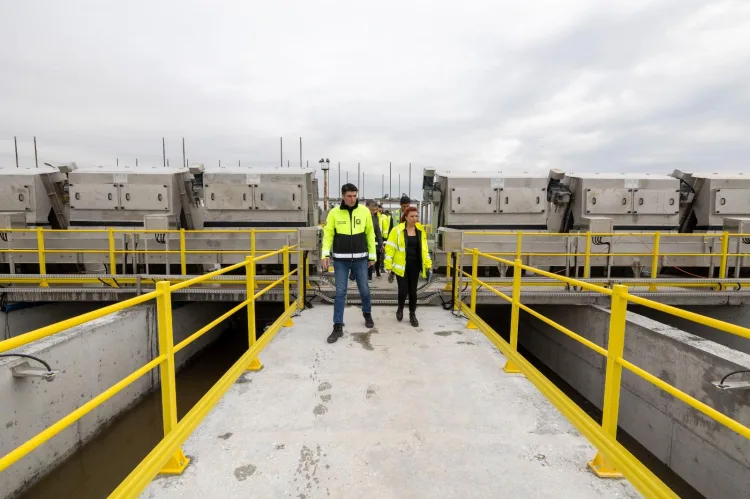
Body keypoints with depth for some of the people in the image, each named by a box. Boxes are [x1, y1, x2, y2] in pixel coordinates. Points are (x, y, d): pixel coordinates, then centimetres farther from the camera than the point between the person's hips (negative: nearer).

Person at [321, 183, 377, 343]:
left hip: (360, 258, 1)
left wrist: (372, 255, 6)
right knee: (340, 292, 1)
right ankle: (338, 327, 10)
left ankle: (367, 314, 40)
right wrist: (325, 254, -14)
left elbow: (370, 234, 4)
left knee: (364, 290, 11)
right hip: (340, 259, -1)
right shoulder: (334, 212, -3)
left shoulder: (364, 211, -1)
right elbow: (328, 234, -2)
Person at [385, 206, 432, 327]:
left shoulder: (421, 231, 5)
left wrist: (428, 265, 7)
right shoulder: (397, 230, -9)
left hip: (415, 265, 3)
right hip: (401, 266, -3)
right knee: (403, 290, -3)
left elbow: (424, 249, 10)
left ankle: (412, 314, 25)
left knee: (413, 291, 8)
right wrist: (389, 266, -10)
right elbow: (390, 248, -7)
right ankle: (400, 309, 27)